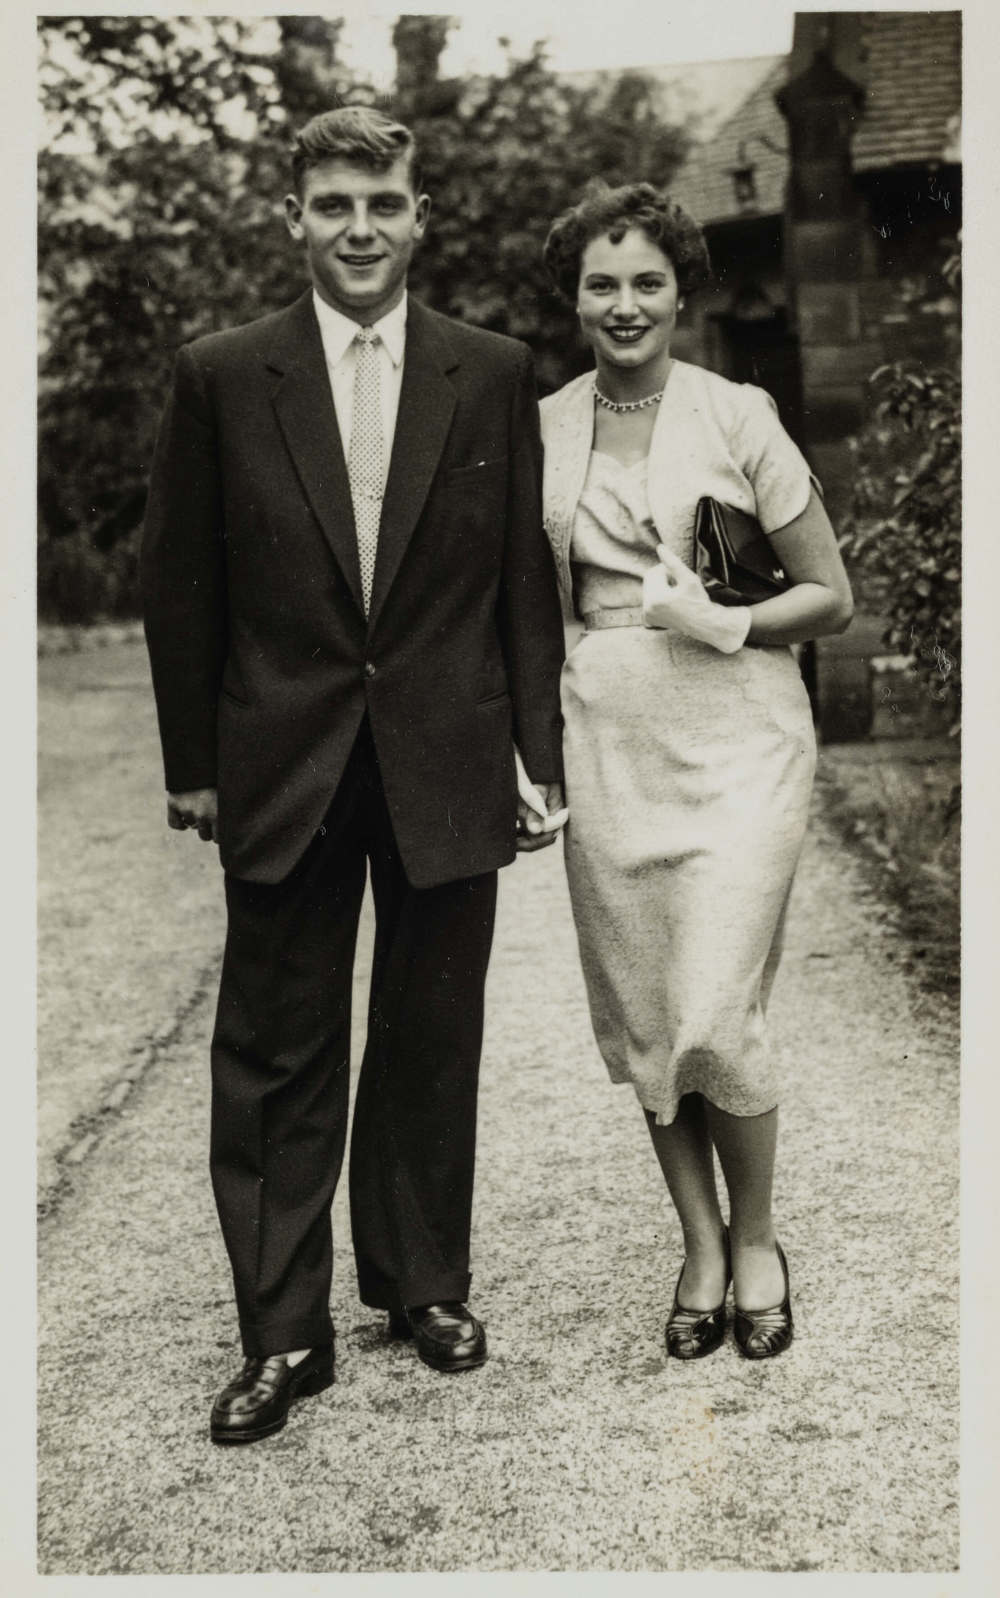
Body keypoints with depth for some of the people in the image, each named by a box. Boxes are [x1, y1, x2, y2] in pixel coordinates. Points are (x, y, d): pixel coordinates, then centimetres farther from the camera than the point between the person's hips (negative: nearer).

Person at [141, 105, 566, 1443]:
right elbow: (180, 582, 3)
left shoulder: (495, 376, 3)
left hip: (449, 766, 1)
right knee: (277, 1055, 5)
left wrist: (541, 757, 1)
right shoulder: (221, 377, 0)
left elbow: (527, 578, 4)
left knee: (432, 1040, 12)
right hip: (283, 767, 0)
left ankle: (422, 1280, 31)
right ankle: (283, 1334, 16)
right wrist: (193, 764, 2)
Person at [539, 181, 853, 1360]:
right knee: (640, 1023, 7)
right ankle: (700, 1249, 26)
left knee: (714, 1018, -9)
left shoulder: (738, 417, -2)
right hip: (606, 746, 4)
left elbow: (832, 599, 2)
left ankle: (756, 1240, 17)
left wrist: (725, 624, -14)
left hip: (735, 740, -3)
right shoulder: (540, 431, 8)